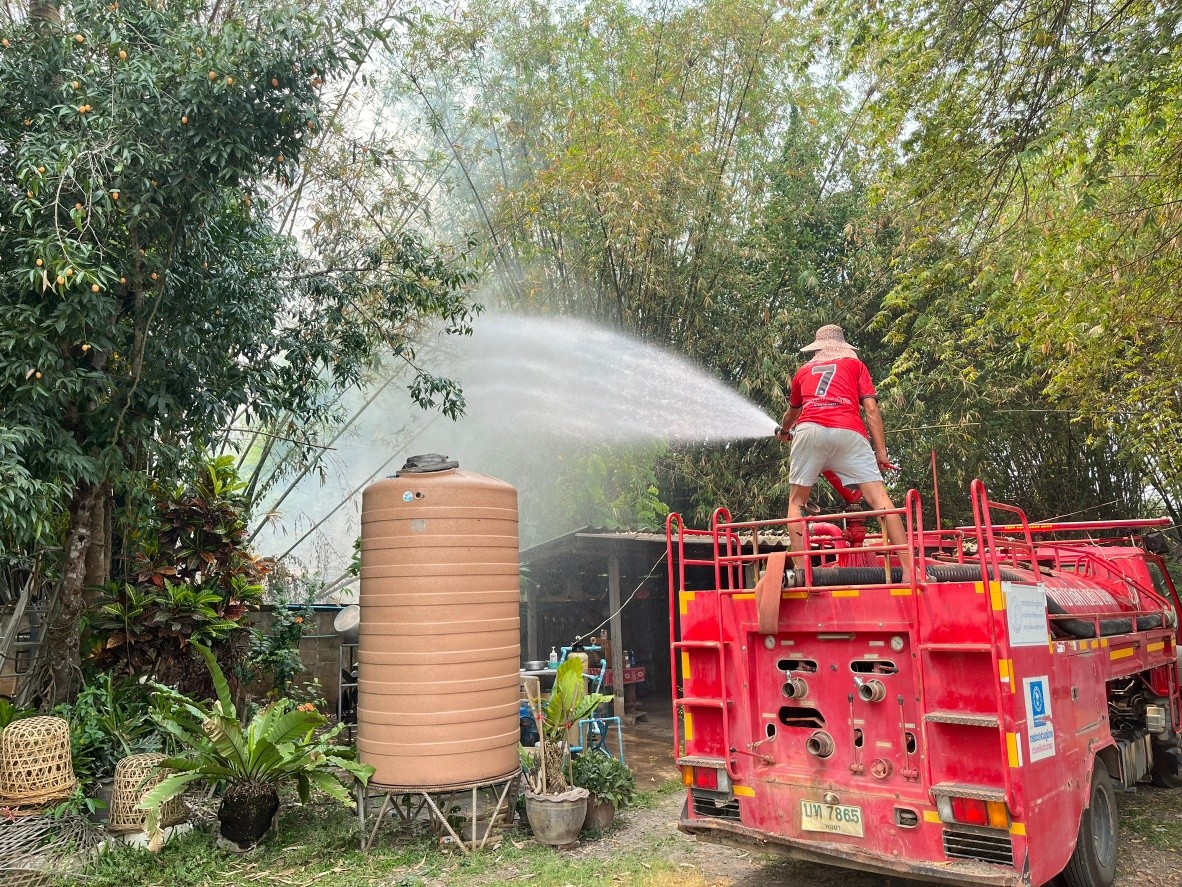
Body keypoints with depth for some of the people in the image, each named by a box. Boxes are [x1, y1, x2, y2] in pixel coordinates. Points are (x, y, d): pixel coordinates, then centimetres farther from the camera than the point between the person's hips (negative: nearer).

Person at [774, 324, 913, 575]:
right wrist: (881, 451, 9)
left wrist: (784, 432, 69)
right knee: (880, 498, -4)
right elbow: (870, 407, 11)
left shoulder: (804, 371, 32)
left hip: (809, 430, 1)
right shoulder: (855, 364, 27)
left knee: (796, 502, 10)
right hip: (848, 432, -1)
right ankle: (909, 568, -14)